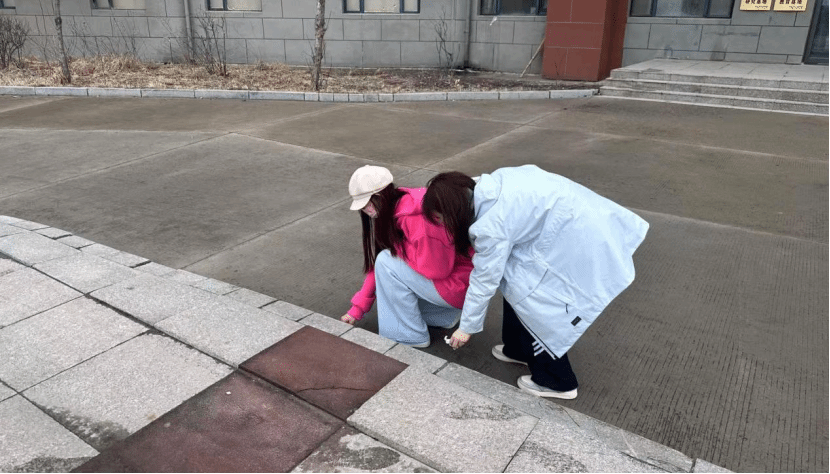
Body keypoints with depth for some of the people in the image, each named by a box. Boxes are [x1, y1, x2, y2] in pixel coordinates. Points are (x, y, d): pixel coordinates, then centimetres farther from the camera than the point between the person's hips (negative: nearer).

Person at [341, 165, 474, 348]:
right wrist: (358, 307, 5)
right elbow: (374, 262, 6)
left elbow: (435, 269, -26)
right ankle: (444, 315, 13)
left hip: (458, 285, -9)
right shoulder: (391, 216, 3)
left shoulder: (419, 218, -28)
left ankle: (412, 337, -5)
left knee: (387, 262, -18)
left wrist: (396, 248, -16)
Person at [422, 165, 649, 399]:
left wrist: (467, 327, 3)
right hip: (575, 216, 9)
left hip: (585, 243, -9)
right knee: (516, 278, 13)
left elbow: (485, 280, -13)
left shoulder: (491, 224, -22)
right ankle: (519, 349, 33)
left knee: (527, 298, -3)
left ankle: (557, 381, 14)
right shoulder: (487, 187, 0)